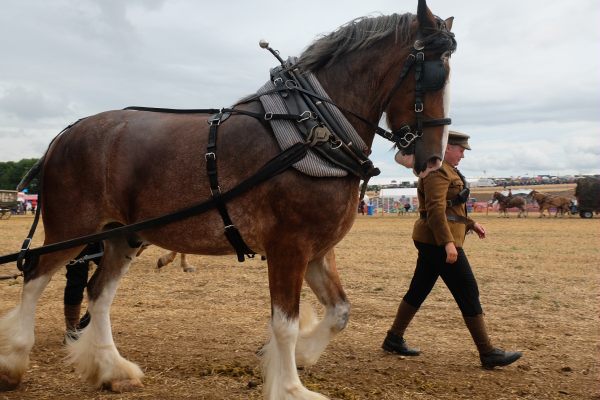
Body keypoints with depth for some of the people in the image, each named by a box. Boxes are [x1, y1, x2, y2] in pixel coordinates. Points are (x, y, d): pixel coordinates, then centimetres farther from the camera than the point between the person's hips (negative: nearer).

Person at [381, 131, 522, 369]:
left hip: (431, 242, 11)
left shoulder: (447, 171, 20)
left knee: (418, 290, 14)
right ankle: (488, 353, 0)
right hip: (439, 241, -11)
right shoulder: (437, 171, -14)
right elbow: (436, 208, -25)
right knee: (468, 293, -6)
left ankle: (394, 339, 21)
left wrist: (471, 224, 25)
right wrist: (448, 242, -30)